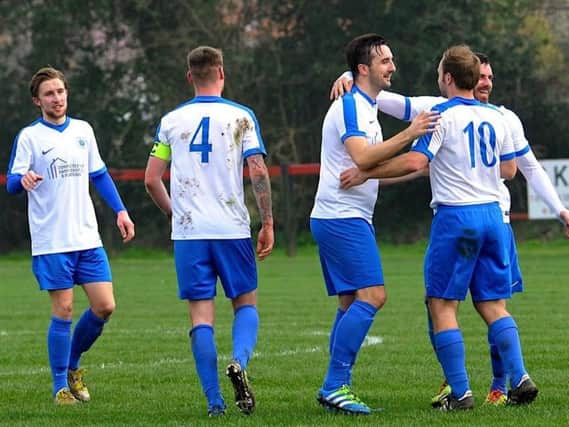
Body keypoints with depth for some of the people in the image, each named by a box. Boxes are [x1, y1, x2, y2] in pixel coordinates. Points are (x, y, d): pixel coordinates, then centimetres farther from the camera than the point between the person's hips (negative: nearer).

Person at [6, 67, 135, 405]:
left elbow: (99, 175, 22)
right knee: (63, 311, -5)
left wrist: (120, 211, 14)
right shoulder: (29, 136, -1)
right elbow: (12, 183, -6)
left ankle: (73, 364, 22)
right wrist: (23, 180, -30)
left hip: (88, 238, 4)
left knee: (105, 306, -2)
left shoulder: (83, 130, 12)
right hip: (51, 243, -4)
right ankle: (60, 386, 6)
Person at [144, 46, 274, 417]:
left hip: (188, 232, 1)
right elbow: (258, 172, -7)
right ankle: (240, 361, -16)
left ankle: (214, 401, -3)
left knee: (201, 314, 3)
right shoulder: (241, 117, 0)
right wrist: (268, 224, -1)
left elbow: (151, 179, 7)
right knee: (246, 303, 13)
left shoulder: (171, 121, 6)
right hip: (232, 229, -1)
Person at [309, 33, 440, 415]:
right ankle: (336, 386, -17)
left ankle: (335, 389, 9)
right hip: (342, 217, -11)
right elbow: (363, 158, -26)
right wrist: (409, 135, -26)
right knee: (372, 296, -16)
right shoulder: (350, 106, -13)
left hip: (350, 218, 11)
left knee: (352, 303, 9)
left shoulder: (366, 108, 19)